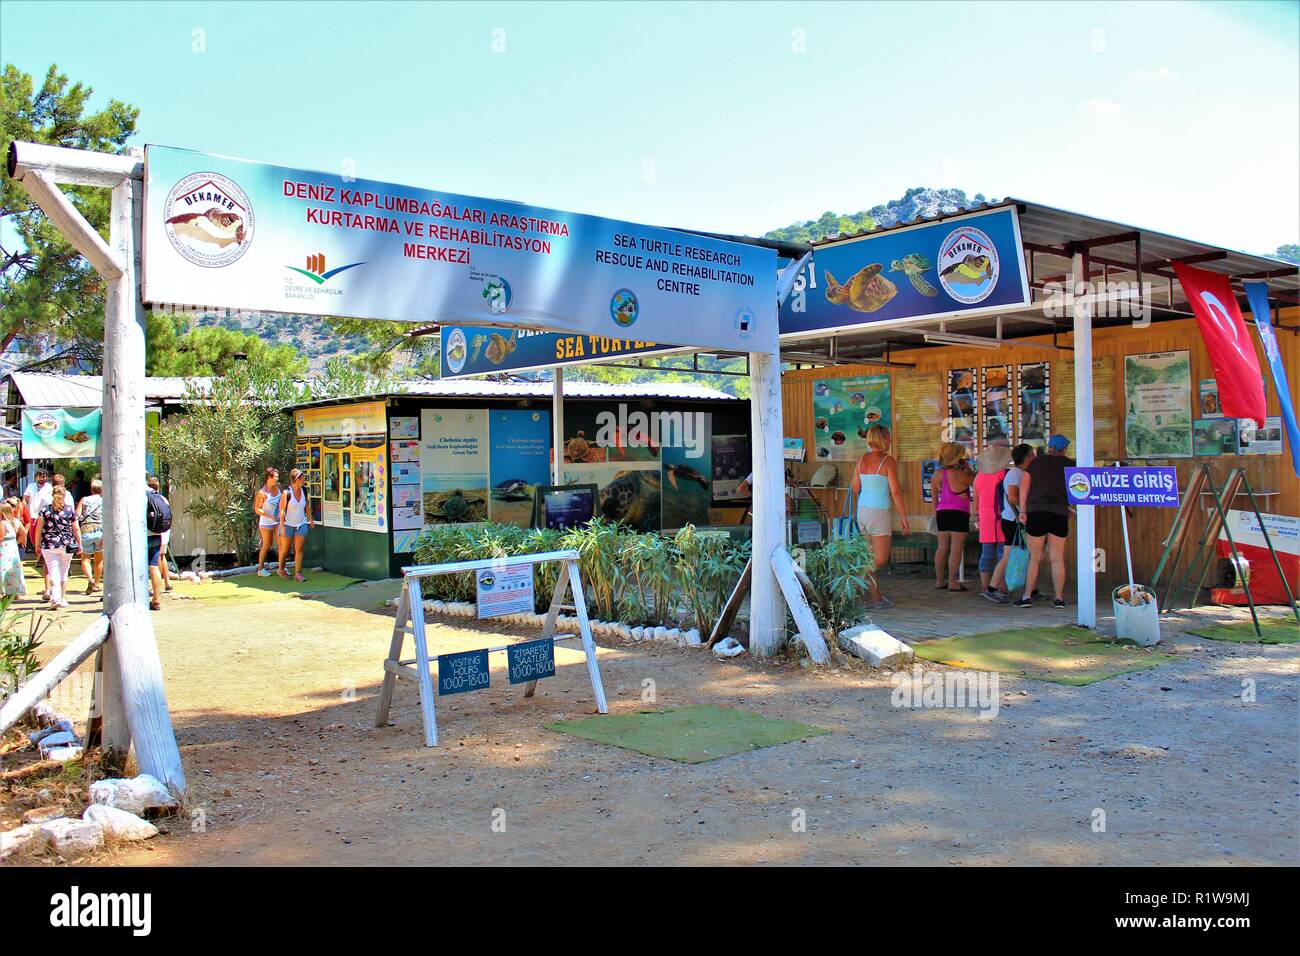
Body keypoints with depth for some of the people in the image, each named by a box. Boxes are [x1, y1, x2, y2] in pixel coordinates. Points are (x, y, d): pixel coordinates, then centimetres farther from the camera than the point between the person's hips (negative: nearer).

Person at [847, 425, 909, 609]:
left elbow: (854, 490, 7)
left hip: (862, 511, 7)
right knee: (880, 560, -2)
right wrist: (903, 516, -9)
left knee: (873, 558, 15)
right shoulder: (888, 461, -11)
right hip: (880, 512, -7)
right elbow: (895, 491, -15)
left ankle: (876, 596, 17)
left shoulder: (862, 460, 6)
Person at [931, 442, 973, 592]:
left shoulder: (938, 474, 7)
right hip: (958, 513, -7)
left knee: (942, 548, 10)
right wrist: (968, 468, 12)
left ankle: (939, 581, 14)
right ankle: (952, 582, -4)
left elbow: (934, 498, 12)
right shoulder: (959, 474, -14)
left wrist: (936, 515, 20)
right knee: (956, 548, -3)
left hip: (942, 513, 7)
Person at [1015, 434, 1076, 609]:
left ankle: (1027, 596, 5)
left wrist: (1022, 510, 4)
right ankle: (1059, 598, 6)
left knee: (1035, 558, 8)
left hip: (1036, 511, 1)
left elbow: (1024, 486, 4)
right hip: (1059, 513, -1)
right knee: (1057, 558, 5)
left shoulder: (1036, 462, 11)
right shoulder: (1069, 464, 8)